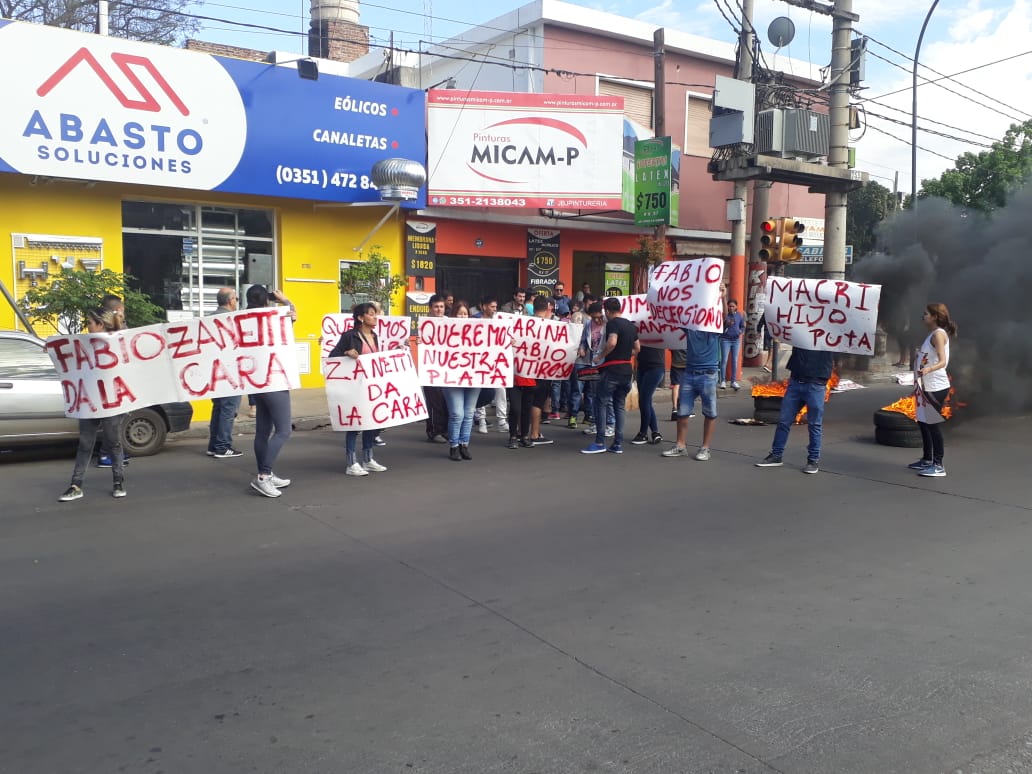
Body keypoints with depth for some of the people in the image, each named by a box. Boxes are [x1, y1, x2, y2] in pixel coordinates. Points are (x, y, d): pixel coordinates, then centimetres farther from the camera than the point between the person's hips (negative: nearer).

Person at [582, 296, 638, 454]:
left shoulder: (612, 323, -10)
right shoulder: (631, 325, 15)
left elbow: (612, 342, -26)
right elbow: (637, 349, 20)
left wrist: (601, 356, -13)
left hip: (612, 370, -8)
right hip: (627, 371, 8)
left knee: (600, 403, 1)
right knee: (620, 405, 11)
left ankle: (600, 442, -1)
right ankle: (618, 444, 10)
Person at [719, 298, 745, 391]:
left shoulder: (739, 315, 3)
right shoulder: (724, 315, -6)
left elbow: (743, 326, 11)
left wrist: (741, 333, -8)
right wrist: (726, 323, -25)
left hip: (736, 340, 3)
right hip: (725, 339, -3)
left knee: (735, 361, 6)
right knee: (724, 360, -3)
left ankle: (734, 381, 11)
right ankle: (723, 381, 2)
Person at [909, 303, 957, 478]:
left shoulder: (939, 334, -13)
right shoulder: (931, 334, 15)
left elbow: (942, 361, -24)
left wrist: (928, 369, -43)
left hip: (935, 387, -10)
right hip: (926, 386, 10)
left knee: (933, 424, -8)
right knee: (923, 422, 16)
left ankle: (938, 465, -4)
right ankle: (926, 460, 27)